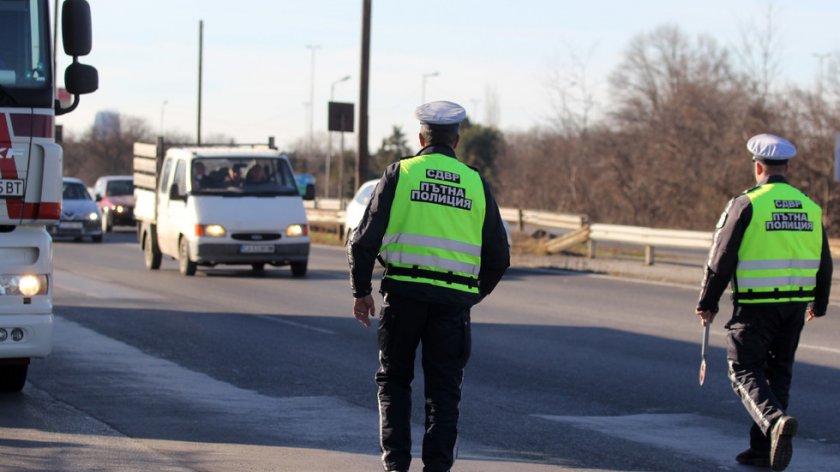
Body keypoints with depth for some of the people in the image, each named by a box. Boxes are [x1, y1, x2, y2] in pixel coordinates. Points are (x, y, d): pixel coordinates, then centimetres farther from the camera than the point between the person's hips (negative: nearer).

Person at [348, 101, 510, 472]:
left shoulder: (400, 173, 2)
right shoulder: (475, 183, 9)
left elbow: (364, 240, -3)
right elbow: (498, 255, 10)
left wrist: (361, 291, 9)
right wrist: (477, 294, 26)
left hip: (404, 293, -1)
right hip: (453, 301, 1)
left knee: (394, 380, 14)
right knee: (444, 389, 8)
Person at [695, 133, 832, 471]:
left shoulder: (746, 205, -9)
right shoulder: (810, 208, 7)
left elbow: (721, 259, -8)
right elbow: (823, 265, 14)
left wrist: (707, 303, 3)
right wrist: (818, 304, 29)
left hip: (754, 307, -5)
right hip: (794, 307, 5)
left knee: (745, 370, 1)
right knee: (778, 373, 14)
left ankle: (775, 420, -25)